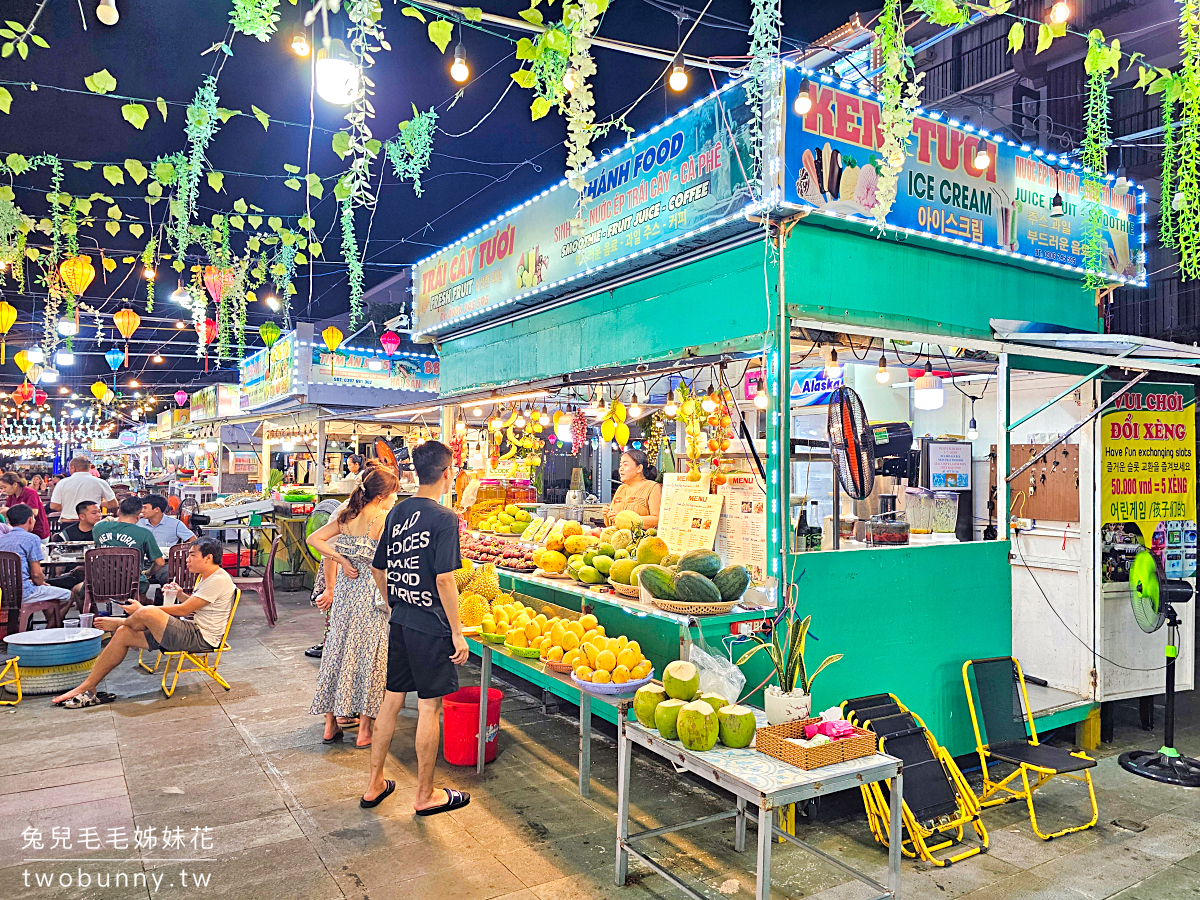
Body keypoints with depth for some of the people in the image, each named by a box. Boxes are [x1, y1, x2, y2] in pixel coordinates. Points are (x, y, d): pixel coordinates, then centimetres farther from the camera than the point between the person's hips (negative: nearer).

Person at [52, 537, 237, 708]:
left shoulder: (219, 580, -17)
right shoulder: (206, 577, 16)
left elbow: (184, 610, -18)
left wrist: (142, 610, -10)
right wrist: (181, 595, 4)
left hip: (201, 638, -11)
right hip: (192, 632, 11)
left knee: (146, 613, -26)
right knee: (123, 634, 4)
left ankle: (118, 622, 12)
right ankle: (87, 688, 7)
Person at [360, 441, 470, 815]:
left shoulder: (397, 512, 6)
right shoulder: (444, 518, -16)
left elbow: (378, 569, 12)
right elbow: (444, 579, -20)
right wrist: (457, 632, -14)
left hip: (399, 621, 7)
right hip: (430, 624, -7)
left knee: (391, 699, 17)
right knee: (429, 707, 5)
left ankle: (374, 785, 28)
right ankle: (425, 795, 18)